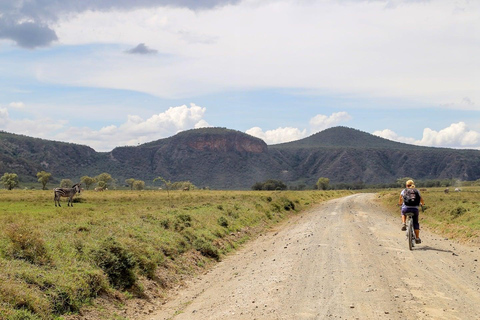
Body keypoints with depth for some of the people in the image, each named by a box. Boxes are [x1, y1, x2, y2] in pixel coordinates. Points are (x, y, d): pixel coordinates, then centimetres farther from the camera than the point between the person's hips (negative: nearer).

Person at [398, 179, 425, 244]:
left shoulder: (404, 191, 8)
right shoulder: (417, 191, 9)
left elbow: (400, 200, 21)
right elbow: (421, 201, 14)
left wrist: (400, 203, 44)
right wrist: (423, 204, 38)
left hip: (406, 208, 0)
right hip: (415, 209, 0)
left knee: (403, 213, 36)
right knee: (415, 223, 17)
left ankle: (404, 224, 12)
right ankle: (417, 238, 17)